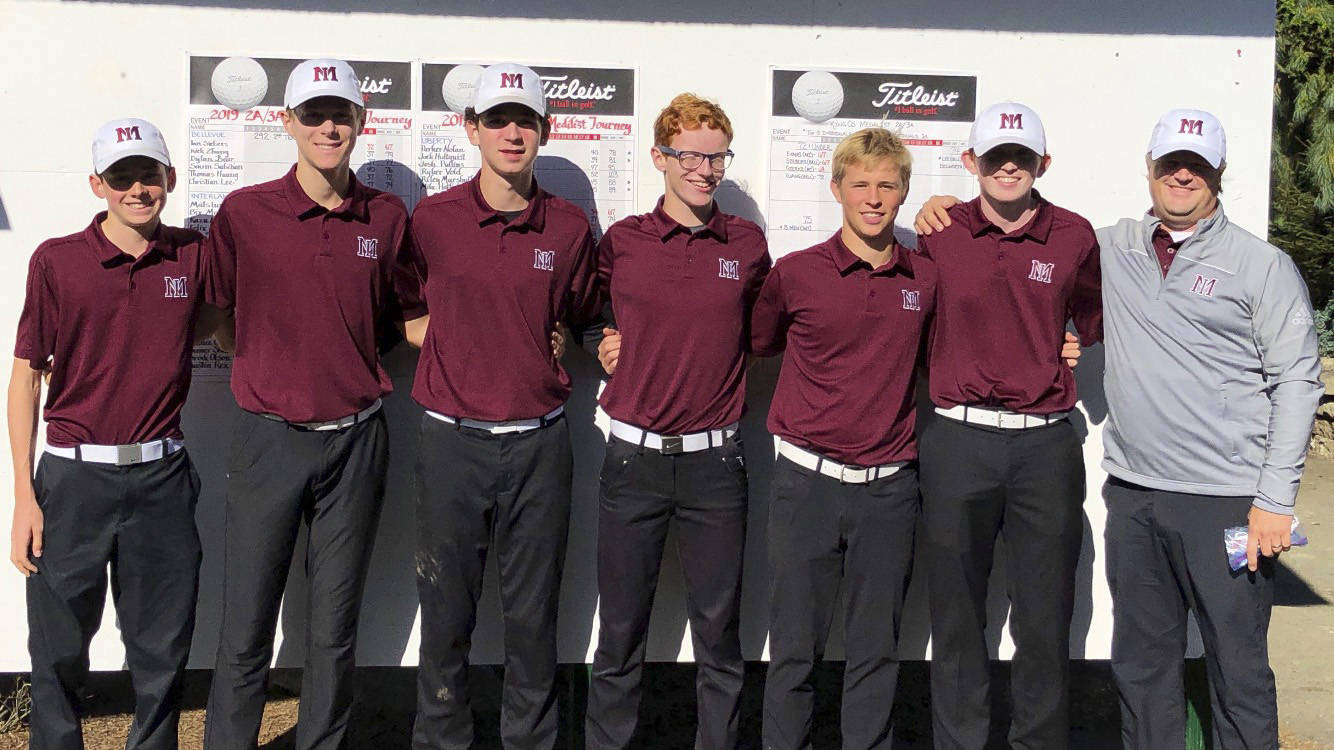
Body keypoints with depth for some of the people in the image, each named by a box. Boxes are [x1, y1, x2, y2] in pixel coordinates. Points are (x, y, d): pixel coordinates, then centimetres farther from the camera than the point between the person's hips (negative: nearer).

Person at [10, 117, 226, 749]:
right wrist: (25, 496, -4)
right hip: (74, 477, -2)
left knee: (162, 652, 11)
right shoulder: (56, 260, -3)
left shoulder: (191, 255, 4)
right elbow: (27, 374, 0)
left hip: (162, 477, 2)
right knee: (59, 653, 7)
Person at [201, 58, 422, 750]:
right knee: (245, 632, 5)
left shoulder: (388, 217, 2)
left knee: (335, 630, 11)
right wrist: (273, 365, 2)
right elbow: (216, 313, 8)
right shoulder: (243, 213, -3)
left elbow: (404, 316, 15)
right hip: (267, 437, -1)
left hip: (355, 440, 2)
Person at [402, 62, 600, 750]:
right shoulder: (432, 220, -1)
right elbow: (412, 313, 14)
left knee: (533, 613, 10)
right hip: (452, 439, -1)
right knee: (446, 613, 8)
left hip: (539, 441, 1)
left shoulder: (569, 228, 2)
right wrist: (463, 346, 2)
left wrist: (553, 357, 4)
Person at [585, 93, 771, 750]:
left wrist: (707, 359, 7)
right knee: (620, 629, 8)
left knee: (719, 626, 9)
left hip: (714, 460, 1)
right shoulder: (621, 241, 2)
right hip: (634, 456, 0)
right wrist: (608, 346, 4)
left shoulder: (748, 244, 4)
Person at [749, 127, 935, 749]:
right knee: (795, 645, 7)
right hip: (808, 482, -2)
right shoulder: (796, 273, -2)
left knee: (877, 648, 11)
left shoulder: (925, 279, 5)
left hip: (890, 487, 2)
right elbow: (758, 343, 13)